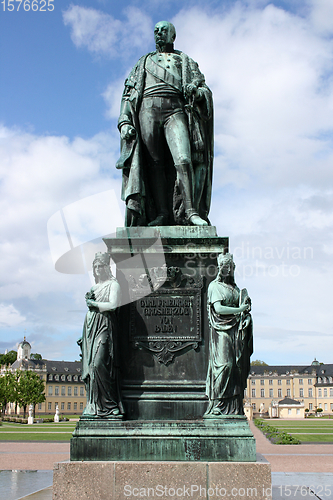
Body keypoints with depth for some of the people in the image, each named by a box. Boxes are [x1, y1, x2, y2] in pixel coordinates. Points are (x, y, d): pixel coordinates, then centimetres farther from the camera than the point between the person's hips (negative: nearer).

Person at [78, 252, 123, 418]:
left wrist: (93, 303, -5)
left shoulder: (113, 285, 1)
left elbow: (112, 305, -11)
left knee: (99, 363, -19)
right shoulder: (94, 287, 23)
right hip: (90, 328, 7)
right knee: (89, 366, 0)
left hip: (105, 327, -7)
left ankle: (110, 405, -14)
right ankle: (93, 406, 1)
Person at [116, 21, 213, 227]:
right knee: (154, 164, -6)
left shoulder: (185, 61, 24)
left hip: (175, 110, -2)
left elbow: (205, 90, 13)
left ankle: (190, 211, -25)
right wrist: (124, 122, 4)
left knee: (183, 159, -21)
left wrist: (197, 91, -12)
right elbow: (128, 95, 20)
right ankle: (162, 214, -6)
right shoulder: (144, 62, 28)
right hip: (148, 109, 2)